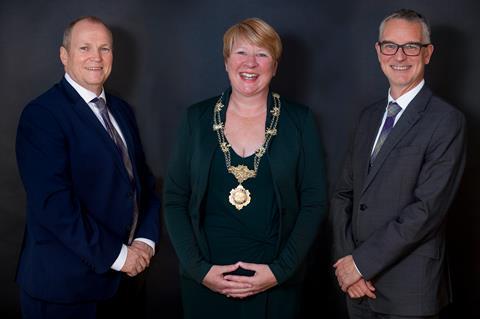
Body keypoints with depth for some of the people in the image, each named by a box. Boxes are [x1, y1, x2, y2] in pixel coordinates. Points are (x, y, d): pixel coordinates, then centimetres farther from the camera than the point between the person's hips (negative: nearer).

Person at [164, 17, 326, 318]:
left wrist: (280, 270, -11)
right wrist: (199, 268, -9)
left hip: (277, 283, -1)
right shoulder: (198, 118, 1)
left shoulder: (300, 120, -1)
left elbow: (314, 203, -2)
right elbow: (175, 199, 1)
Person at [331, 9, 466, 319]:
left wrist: (361, 262, -15)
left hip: (409, 292, -5)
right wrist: (345, 259, -6)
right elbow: (344, 193, 7)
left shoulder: (447, 121, -12)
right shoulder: (370, 116, 10)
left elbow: (427, 209, -19)